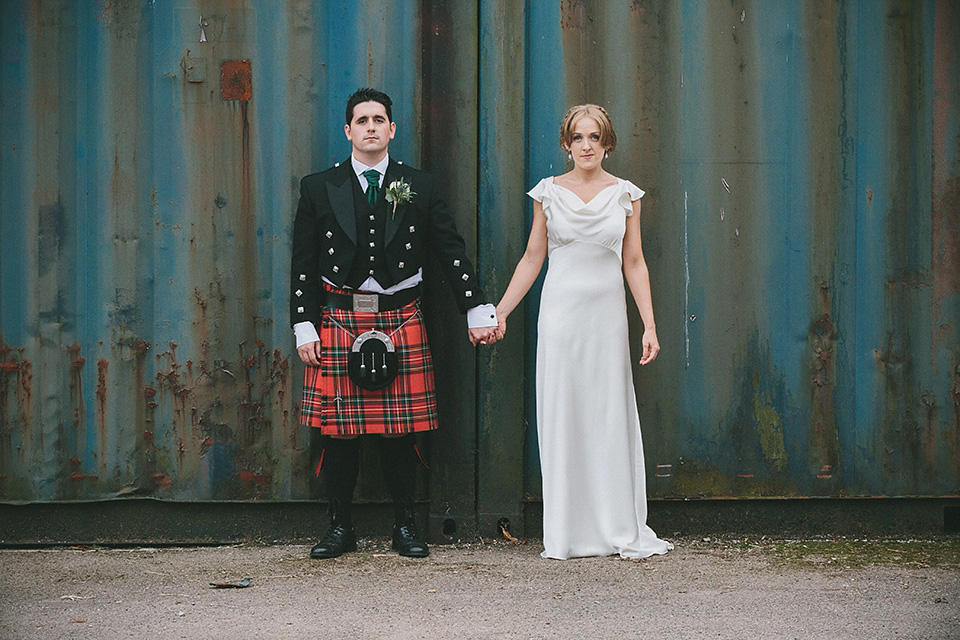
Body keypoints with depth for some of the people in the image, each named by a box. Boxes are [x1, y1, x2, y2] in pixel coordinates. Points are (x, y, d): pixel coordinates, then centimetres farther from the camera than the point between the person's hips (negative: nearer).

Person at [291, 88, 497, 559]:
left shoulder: (420, 188, 7)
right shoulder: (319, 188, 6)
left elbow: (451, 252, 7)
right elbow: (303, 264, 6)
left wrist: (477, 309, 0)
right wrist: (304, 326, -1)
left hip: (401, 321, 0)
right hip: (339, 321, 0)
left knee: (402, 429, 2)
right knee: (337, 429, 1)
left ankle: (405, 526, 12)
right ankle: (340, 527, 11)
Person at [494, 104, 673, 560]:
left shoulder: (625, 194, 5)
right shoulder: (548, 193, 4)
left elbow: (634, 263, 6)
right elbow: (532, 259, 9)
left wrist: (649, 325, 0)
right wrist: (499, 312, 5)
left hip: (607, 314, 0)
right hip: (561, 312, 0)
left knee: (611, 416, 1)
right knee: (561, 416, 0)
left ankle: (622, 531, 9)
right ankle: (568, 534, 6)